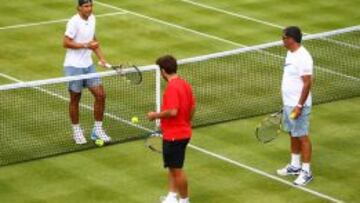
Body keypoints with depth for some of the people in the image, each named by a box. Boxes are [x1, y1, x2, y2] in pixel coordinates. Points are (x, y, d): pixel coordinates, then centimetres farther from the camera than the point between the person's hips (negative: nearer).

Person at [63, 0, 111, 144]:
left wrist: (101, 57, 9)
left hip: (88, 65, 7)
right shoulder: (74, 22, -17)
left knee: (100, 95, 1)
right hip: (74, 66, -7)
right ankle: (77, 131, 22)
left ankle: (97, 130, 13)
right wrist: (86, 45, -25)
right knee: (75, 99, 6)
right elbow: (66, 43, -19)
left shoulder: (92, 19, 6)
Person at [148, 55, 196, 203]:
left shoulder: (172, 87, -23)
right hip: (183, 132, 10)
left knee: (177, 169, 3)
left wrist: (155, 115, -15)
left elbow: (173, 112, -30)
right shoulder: (185, 84, 6)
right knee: (172, 167, 20)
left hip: (174, 136, -10)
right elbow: (192, 108, 12)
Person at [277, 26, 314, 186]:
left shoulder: (302, 57, -22)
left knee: (302, 137, -2)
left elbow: (307, 84, -23)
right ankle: (295, 166, 30)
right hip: (288, 103, 10)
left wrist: (299, 106, -24)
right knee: (292, 135, 18)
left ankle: (306, 172, 5)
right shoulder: (291, 54, 9)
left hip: (298, 106, -10)